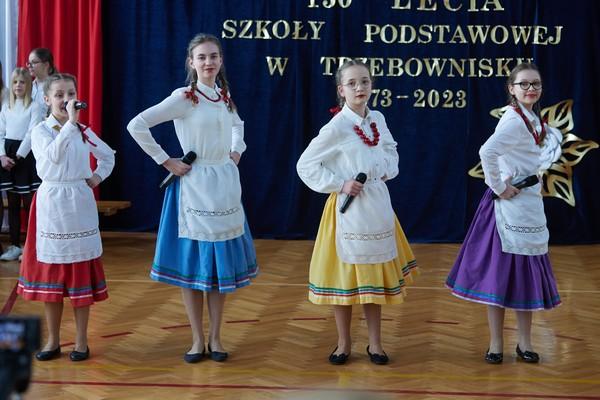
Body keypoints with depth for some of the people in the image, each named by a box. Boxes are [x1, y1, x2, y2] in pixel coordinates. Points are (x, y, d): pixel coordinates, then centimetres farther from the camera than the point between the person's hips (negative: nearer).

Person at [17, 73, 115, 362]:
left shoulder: (83, 131, 6)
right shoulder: (40, 131, -4)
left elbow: (108, 156, 21)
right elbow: (52, 155, -24)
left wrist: (97, 177, 5)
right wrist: (70, 123, -28)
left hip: (80, 205, 2)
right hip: (52, 204, -2)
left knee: (81, 271, 4)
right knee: (50, 271, 5)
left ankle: (81, 341, 13)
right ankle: (53, 341, 17)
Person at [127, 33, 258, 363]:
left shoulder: (224, 96, 8)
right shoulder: (184, 98, -10)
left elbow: (237, 124, 31)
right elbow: (137, 126, -16)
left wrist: (237, 150, 13)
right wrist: (165, 161, -13)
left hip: (226, 185, 6)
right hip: (194, 186, -5)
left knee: (222, 261, 8)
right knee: (192, 261, 1)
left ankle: (215, 337, 17)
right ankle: (198, 339, 12)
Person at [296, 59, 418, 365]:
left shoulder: (378, 119, 4)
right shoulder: (336, 127, -13)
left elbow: (390, 150, 23)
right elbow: (306, 165, -11)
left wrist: (388, 170, 4)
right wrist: (340, 185, -14)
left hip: (378, 206, 5)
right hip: (348, 208, -5)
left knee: (374, 275, 11)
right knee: (345, 274, 4)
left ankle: (375, 343, 22)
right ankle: (344, 343, 19)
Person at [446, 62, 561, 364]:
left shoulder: (533, 118, 10)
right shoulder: (514, 120, -17)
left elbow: (553, 134, 32)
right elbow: (487, 152, -32)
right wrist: (498, 187, -22)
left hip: (531, 204, 9)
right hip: (510, 204, -9)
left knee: (526, 273, 13)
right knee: (500, 270, -1)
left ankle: (524, 342, 22)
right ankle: (496, 344, 8)